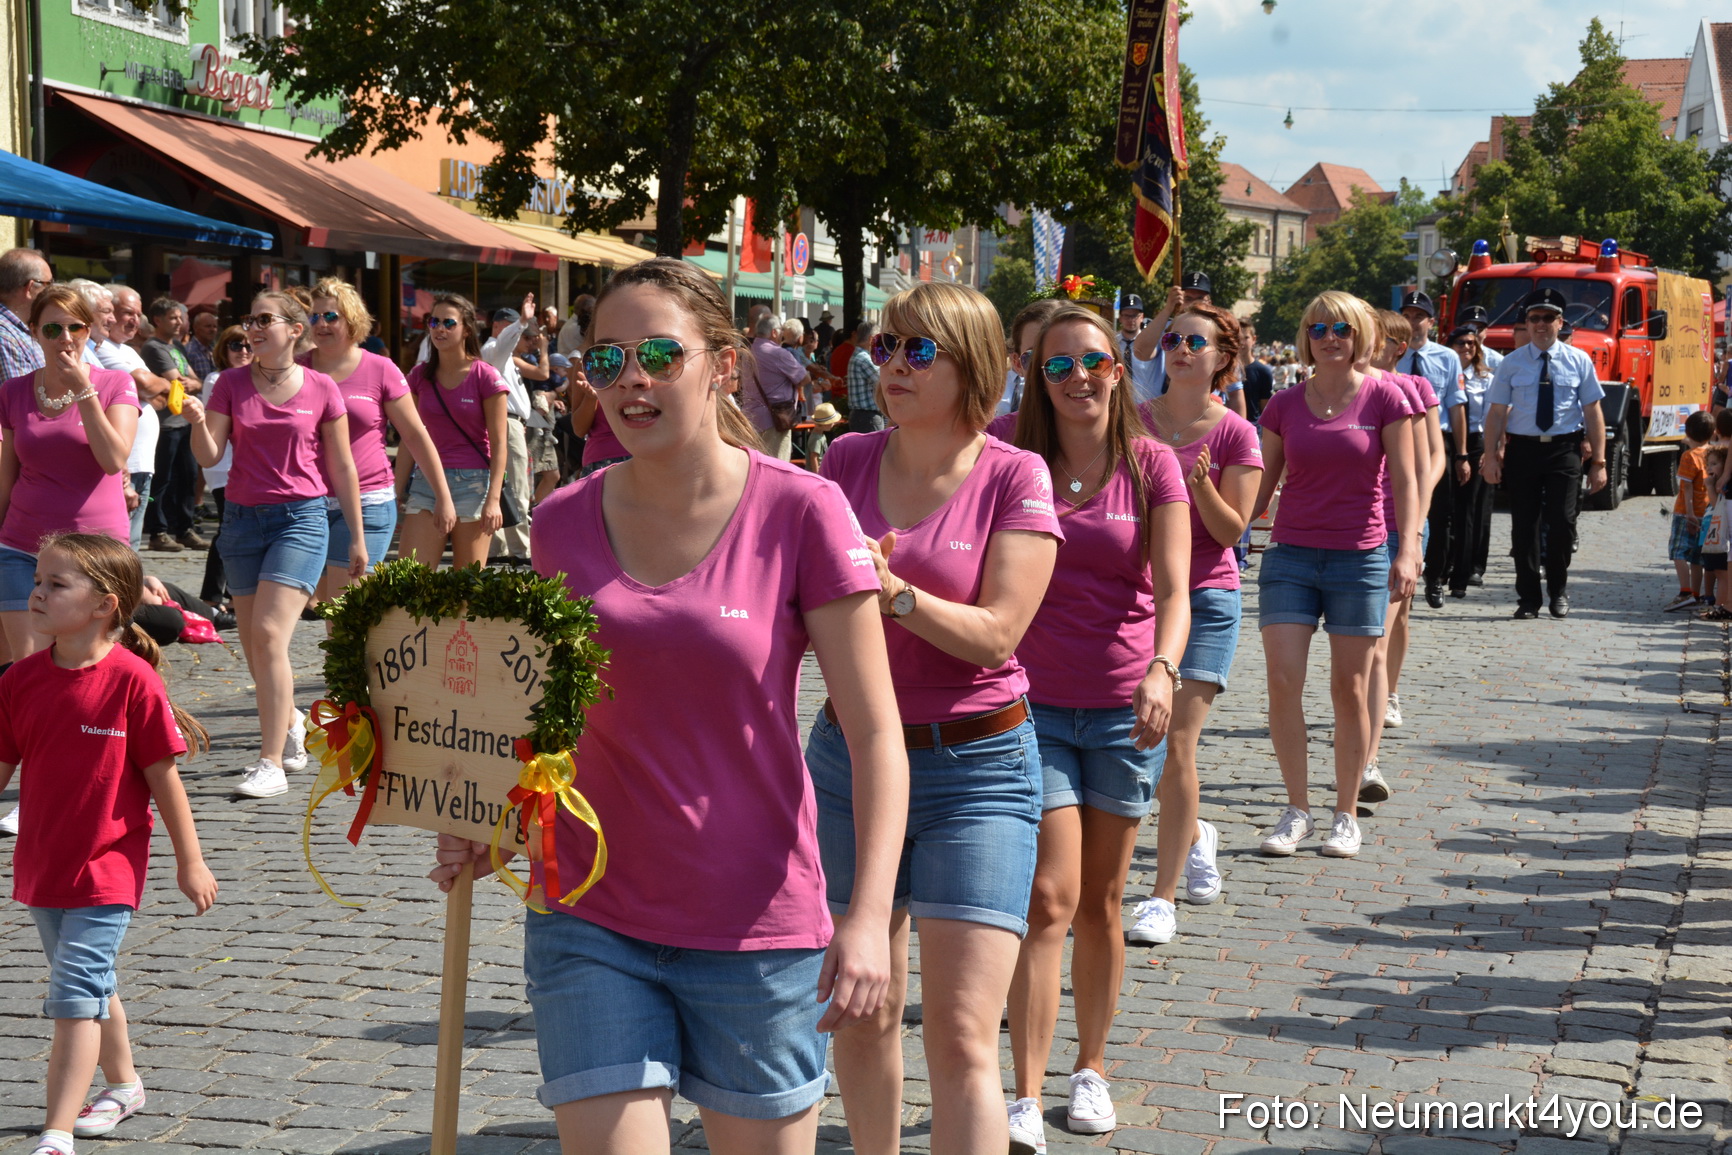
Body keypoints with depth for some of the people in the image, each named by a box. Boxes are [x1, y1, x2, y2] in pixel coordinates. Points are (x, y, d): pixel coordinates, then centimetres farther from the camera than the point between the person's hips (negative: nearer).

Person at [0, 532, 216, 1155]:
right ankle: (123, 1083, 43)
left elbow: (163, 775, -10)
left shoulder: (133, 678, -15)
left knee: (75, 995, -12)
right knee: (92, 986, 22)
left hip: (107, 866, -6)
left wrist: (190, 860, -4)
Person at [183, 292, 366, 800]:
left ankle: (271, 762, -15)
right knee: (252, 644, 10)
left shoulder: (320, 389, -2)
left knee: (270, 634, -17)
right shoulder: (231, 384, 4)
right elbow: (209, 456, -1)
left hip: (301, 517, -4)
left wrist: (357, 538, 6)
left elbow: (341, 467, 4)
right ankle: (290, 723, 38)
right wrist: (198, 422, -22)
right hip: (242, 517, 4)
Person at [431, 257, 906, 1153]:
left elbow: (875, 734, -10)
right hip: (590, 923, 2)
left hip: (757, 926, -2)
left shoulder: (800, 512, -9)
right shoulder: (562, 525, 1)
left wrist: (868, 913, -21)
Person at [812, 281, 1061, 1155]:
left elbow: (996, 634, -14)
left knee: (963, 1038, -8)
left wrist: (896, 594, -27)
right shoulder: (845, 462, 4)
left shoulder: (1015, 477, -7)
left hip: (977, 767, -4)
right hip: (849, 756, 4)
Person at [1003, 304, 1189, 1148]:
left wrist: (1162, 671, -29)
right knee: (1049, 895, -10)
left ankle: (1092, 1068, 27)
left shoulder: (1152, 466, -2)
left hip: (1124, 708, 1)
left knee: (1101, 900, 11)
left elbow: (1173, 589, -11)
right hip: (1034, 704, -1)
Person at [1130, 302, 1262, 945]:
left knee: (1176, 747, -10)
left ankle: (1162, 898, -3)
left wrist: (1202, 484, -22)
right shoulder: (1134, 422, 4)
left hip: (1206, 599, -3)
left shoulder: (1235, 434, -3)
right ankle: (1195, 836, 39)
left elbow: (1231, 531, -6)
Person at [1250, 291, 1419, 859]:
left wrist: (1407, 551, -12)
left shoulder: (1383, 398, 0)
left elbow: (1404, 480, -2)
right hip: (1290, 556, 2)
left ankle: (1345, 815, 15)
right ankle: (1296, 810, 6)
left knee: (1350, 689, 2)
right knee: (1283, 681, -7)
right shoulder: (1284, 406, 6)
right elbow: (1263, 486, 11)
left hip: (1359, 558, -2)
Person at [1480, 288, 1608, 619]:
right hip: (1522, 449, 1)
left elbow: (1593, 412, 4)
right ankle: (1528, 598, 16)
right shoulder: (1512, 363, 5)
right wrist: (1491, 457, -5)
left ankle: (1558, 591, 15)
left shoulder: (1578, 361, 5)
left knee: (1562, 524, -8)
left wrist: (1598, 461, -1)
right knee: (1524, 527, 4)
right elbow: (1497, 412, 3)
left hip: (1564, 449, -1)